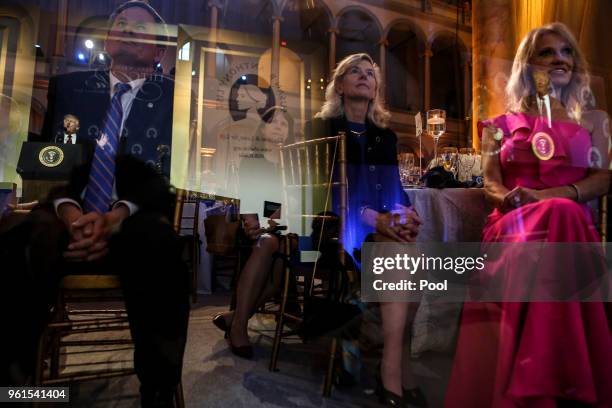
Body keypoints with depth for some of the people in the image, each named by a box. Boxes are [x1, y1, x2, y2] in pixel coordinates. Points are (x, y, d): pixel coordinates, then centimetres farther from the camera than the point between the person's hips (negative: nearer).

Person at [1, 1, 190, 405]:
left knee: (159, 243, -37)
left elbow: (169, 175, -1)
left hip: (135, 224, -1)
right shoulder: (68, 86, 18)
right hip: (67, 218, 2)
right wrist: (68, 211, -15)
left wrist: (116, 216, -19)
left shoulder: (174, 97, 11)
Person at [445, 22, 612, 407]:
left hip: (571, 223, 1)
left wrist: (549, 197, -13)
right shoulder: (504, 124, 21)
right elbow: (491, 183, 10)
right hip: (514, 225, 0)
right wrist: (511, 198, -16)